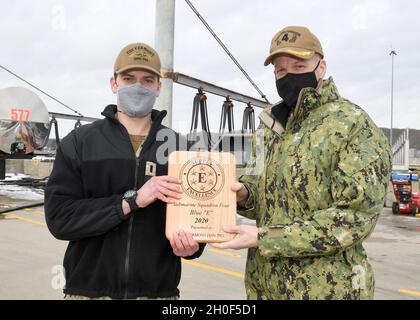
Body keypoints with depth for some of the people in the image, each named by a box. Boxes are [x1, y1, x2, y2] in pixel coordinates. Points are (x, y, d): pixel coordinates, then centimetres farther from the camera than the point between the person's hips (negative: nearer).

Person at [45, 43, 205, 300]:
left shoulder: (178, 146, 1)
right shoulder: (78, 143, -2)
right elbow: (59, 217, -10)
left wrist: (190, 245, -17)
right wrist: (132, 200, -19)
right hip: (89, 288, 0)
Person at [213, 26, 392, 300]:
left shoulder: (355, 126, -15)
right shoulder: (279, 128, 9)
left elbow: (356, 217, -21)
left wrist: (262, 238, -23)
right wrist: (245, 194, -7)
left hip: (323, 289, -6)